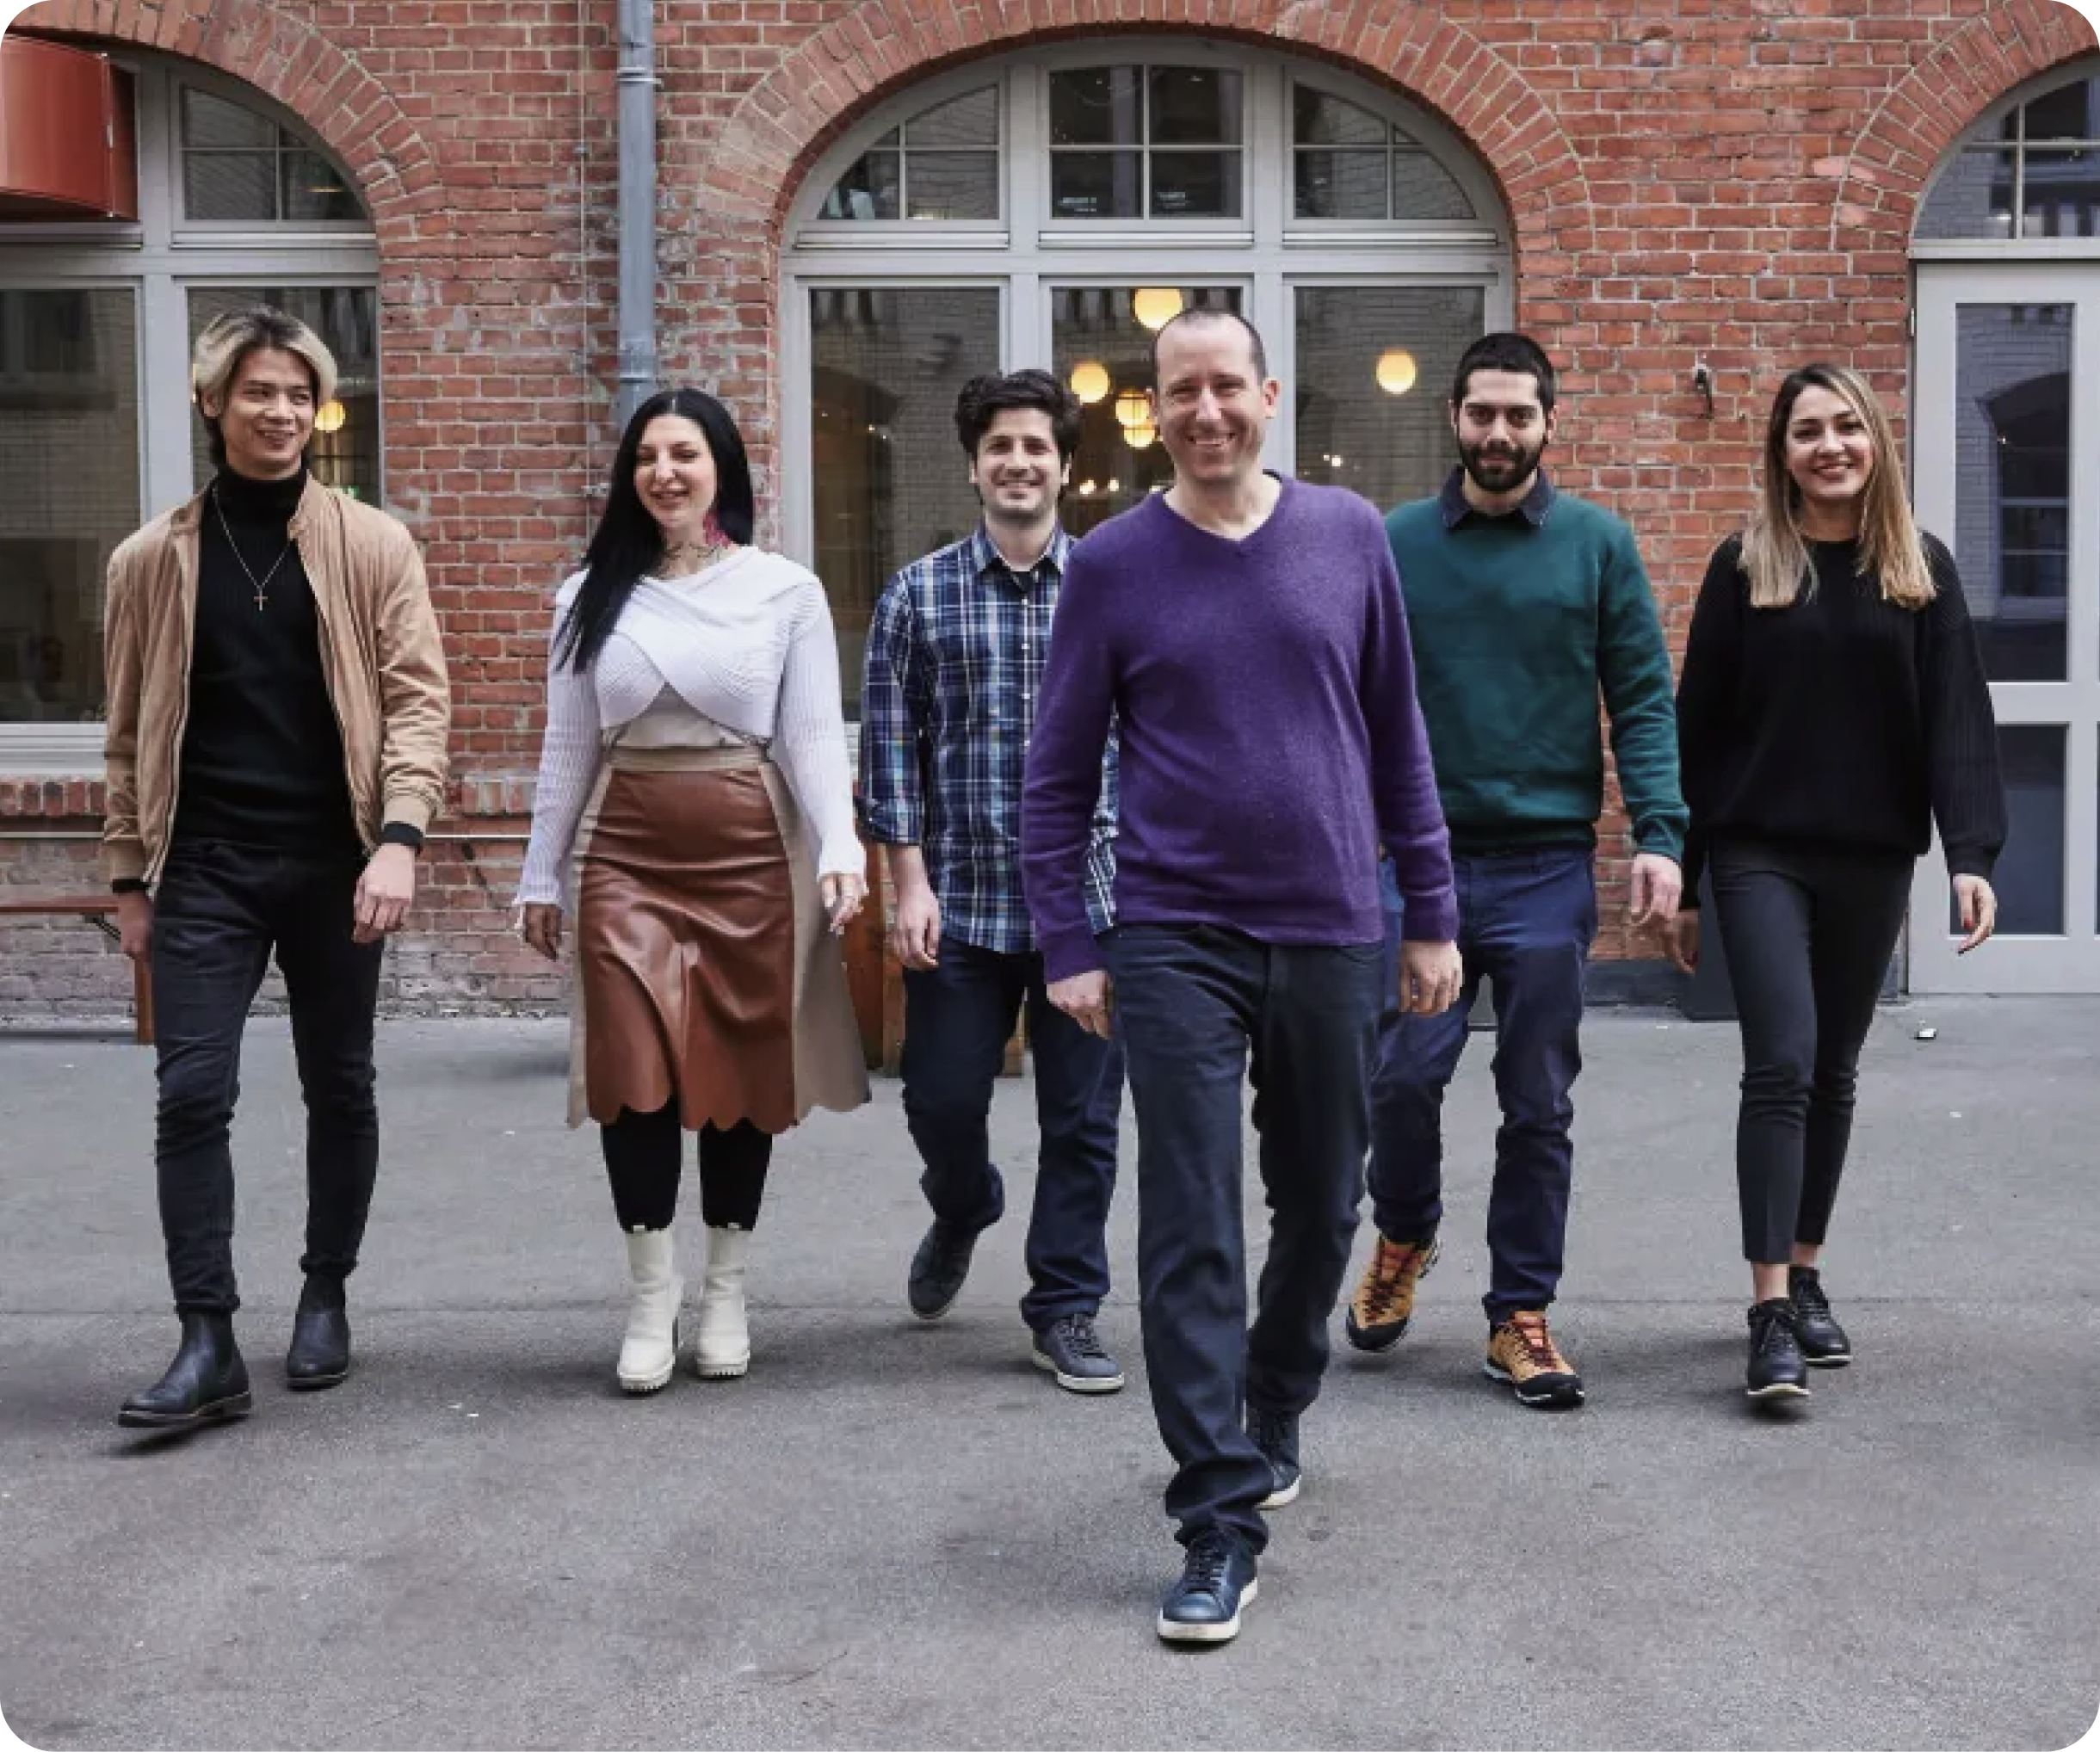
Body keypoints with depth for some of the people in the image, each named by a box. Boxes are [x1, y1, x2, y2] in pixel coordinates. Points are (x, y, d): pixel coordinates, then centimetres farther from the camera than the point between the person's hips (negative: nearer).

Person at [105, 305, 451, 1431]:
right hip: (205, 865, 0)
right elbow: (132, 728, 10)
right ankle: (208, 1342, -4)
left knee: (338, 1088, 11)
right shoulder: (152, 560, 5)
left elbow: (417, 696, -4)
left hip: (332, 860, 0)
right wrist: (130, 876, 9)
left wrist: (399, 837, -18)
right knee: (191, 1093, -8)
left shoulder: (371, 547, 1)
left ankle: (326, 1297, 28)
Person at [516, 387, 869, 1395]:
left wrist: (840, 850, -16)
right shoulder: (591, 595, 8)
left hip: (751, 854, -1)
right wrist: (541, 876, 9)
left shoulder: (786, 591, 1)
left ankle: (725, 1296, 21)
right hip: (627, 857, 1)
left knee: (745, 1073, 6)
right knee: (634, 1074, -7)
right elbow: (567, 748, 10)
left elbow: (814, 737, -3)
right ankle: (650, 1301, 7)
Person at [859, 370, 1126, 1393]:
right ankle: (962, 1214, 40)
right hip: (961, 900, 0)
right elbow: (891, 746, 2)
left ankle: (1066, 1310, 18)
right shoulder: (919, 596, 4)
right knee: (942, 1103, 7)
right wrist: (910, 882, -5)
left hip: (1091, 898, 0)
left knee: (1083, 1121, 4)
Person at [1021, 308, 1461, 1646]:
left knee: (1321, 1208, 15)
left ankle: (1273, 1417, 39)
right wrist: (1068, 946, -4)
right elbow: (1059, 772, 2)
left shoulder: (1350, 536, 3)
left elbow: (1399, 735, 9)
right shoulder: (1115, 564, -1)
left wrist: (1433, 912, 7)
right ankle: (1223, 1522, 0)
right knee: (1191, 1233, -5)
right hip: (1179, 942, -2)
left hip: (1333, 935, 3)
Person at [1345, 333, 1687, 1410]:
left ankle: (1520, 1318, 17)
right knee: (1403, 1075, -4)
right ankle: (1403, 1239, 26)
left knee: (1538, 1106, 5)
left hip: (1549, 867, 0)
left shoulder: (1599, 544, 4)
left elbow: (1643, 701, 1)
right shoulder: (1394, 544, 6)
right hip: (1422, 857, 0)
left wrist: (1659, 835, -10)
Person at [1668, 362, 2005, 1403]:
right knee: (1782, 1064, -12)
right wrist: (1682, 879, -1)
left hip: (1872, 860, 2)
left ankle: (1804, 1278, 25)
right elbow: (1699, 727, 1)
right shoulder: (1745, 567, 0)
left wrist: (1971, 852, -14)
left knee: (1834, 1073, 11)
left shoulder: (1920, 569, 4)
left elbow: (1957, 719, -1)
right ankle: (1771, 1313, -11)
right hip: (1762, 855, -2)